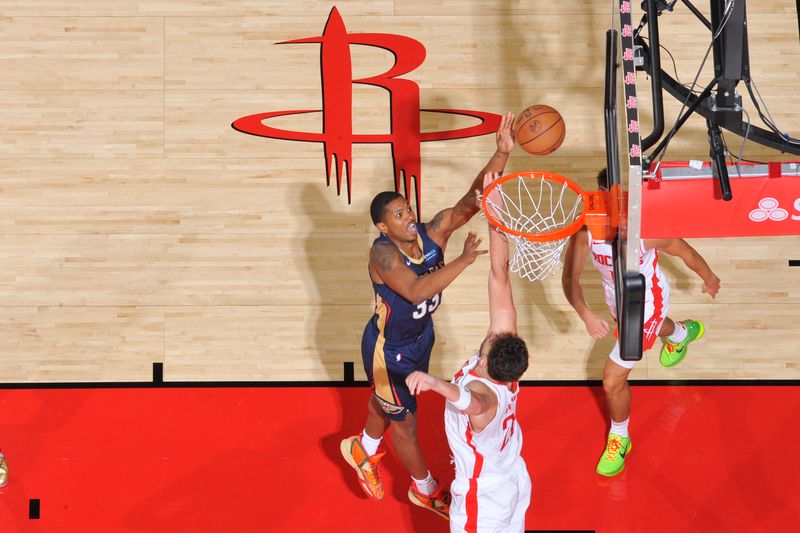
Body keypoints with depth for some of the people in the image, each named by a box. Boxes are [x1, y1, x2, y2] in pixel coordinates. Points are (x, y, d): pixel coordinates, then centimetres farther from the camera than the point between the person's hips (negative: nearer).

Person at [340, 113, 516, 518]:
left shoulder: (432, 232, -18)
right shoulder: (383, 253, -35)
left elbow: (472, 199, -28)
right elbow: (417, 290, -51)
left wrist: (502, 154, -41)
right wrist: (464, 260, -54)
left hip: (420, 336, 7)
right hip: (389, 349, -6)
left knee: (386, 401, 31)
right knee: (405, 422, 15)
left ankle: (363, 450, 60)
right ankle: (425, 489, 39)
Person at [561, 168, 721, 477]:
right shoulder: (585, 229, -30)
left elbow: (685, 252, -17)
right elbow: (570, 278, -31)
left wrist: (709, 278, 2)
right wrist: (585, 313, -50)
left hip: (646, 304, -5)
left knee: (613, 380, -4)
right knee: (654, 326, 40)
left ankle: (619, 438, 24)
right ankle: (682, 333, 76)